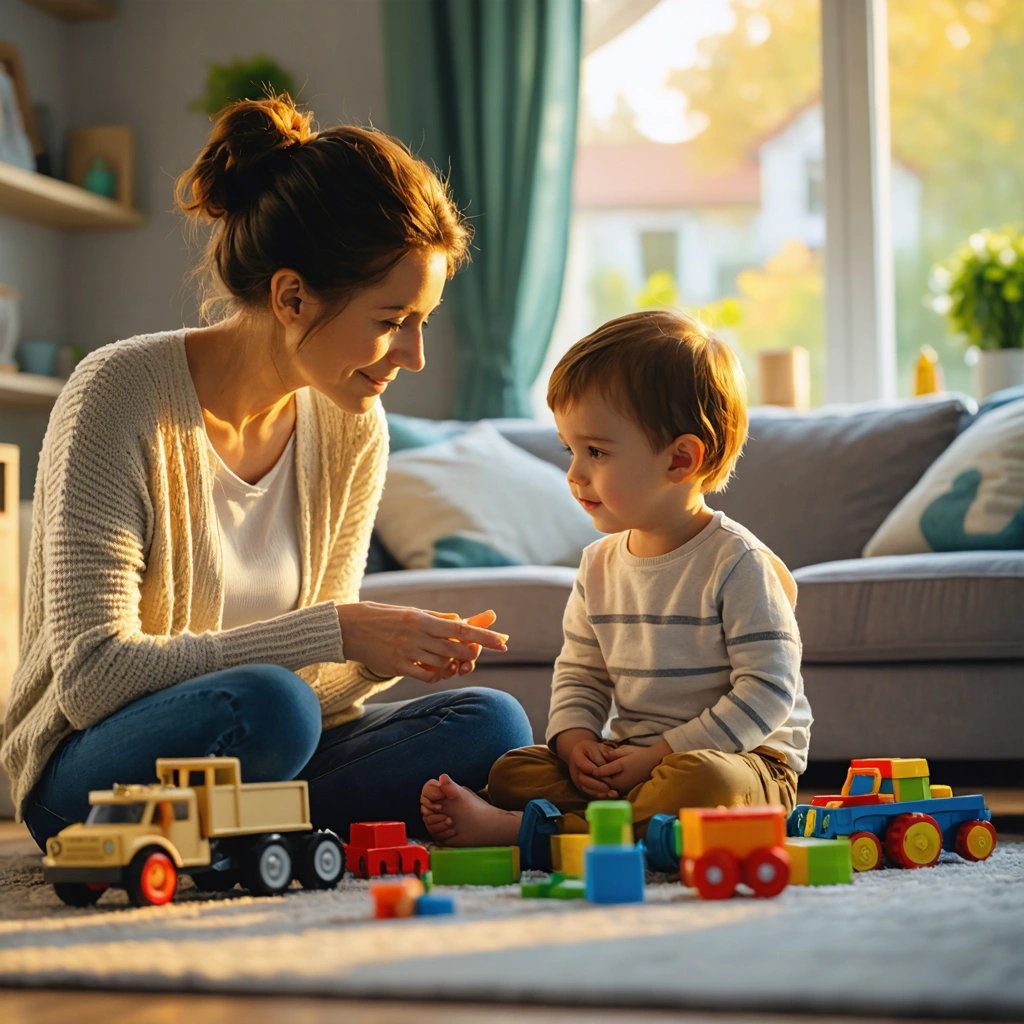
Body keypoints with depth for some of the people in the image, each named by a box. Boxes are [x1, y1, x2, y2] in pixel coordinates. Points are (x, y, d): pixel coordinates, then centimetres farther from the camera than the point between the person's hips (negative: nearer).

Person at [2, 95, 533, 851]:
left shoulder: (353, 428, 1)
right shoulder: (121, 395, -18)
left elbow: (317, 671, 7)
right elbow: (92, 676, -25)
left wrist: (394, 653, -17)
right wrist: (336, 632, -28)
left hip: (266, 756, 6)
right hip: (94, 770, -5)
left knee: (490, 725, -18)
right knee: (263, 704, -37)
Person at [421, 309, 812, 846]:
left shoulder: (737, 564, -13)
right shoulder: (599, 565, 8)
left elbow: (768, 690, -17)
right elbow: (578, 674, 17)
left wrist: (660, 755, -20)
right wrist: (576, 741, -5)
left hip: (745, 757, -6)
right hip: (628, 760, 6)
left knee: (701, 782, -39)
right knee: (510, 772, -9)